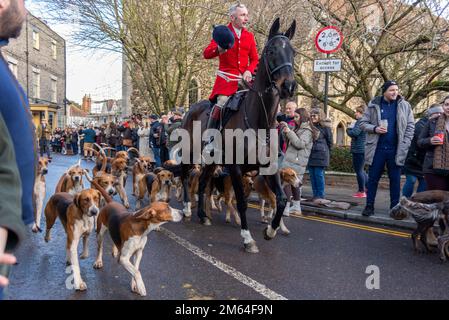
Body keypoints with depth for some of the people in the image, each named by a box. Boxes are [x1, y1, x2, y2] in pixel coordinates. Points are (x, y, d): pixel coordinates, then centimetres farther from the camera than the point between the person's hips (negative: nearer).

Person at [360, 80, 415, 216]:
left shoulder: (404, 106, 3)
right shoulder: (374, 105, 1)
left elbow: (410, 126, 4)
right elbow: (363, 123, 4)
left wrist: (404, 145, -4)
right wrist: (375, 128, -15)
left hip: (396, 150, 1)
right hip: (377, 149, -1)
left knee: (395, 180, 8)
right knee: (373, 178, 5)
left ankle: (395, 207, 19)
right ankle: (369, 206, 14)